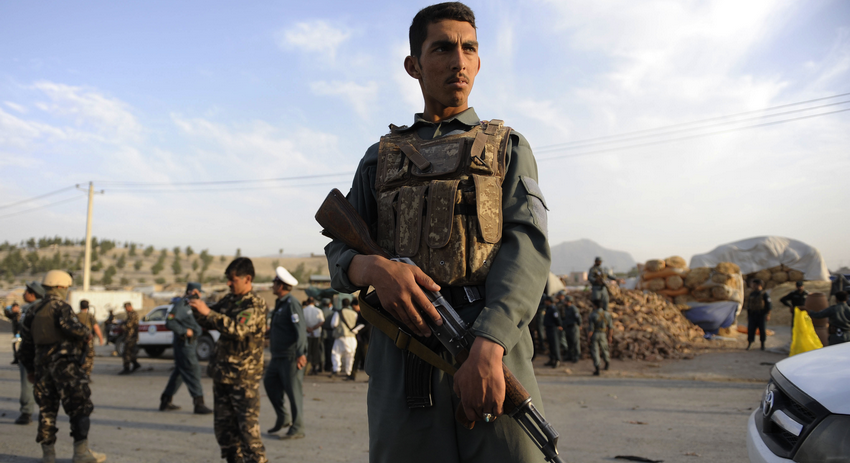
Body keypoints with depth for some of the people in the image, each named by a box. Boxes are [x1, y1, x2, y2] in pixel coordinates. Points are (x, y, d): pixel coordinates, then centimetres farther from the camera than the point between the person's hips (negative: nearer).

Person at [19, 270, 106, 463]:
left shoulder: (33, 310, 15)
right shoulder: (61, 307, -8)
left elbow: (26, 342, 18)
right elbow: (72, 327, -25)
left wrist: (29, 368, 24)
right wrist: (87, 334, -4)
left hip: (41, 365, 7)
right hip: (64, 363, -7)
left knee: (46, 408, 14)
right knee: (79, 407, -3)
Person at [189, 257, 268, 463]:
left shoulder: (256, 305, -14)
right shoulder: (229, 300, 9)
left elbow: (238, 329, -29)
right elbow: (207, 323, 17)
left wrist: (208, 311, -30)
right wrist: (197, 306, -2)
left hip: (244, 378, -8)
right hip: (222, 374, 8)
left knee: (248, 428, -4)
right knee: (223, 427, 15)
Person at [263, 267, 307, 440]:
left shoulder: (292, 303, -14)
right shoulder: (279, 304, 15)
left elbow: (301, 329, -22)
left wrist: (301, 353, -29)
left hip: (290, 356, -10)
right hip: (278, 355, 10)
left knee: (294, 390, -5)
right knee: (270, 382, 12)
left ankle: (297, 429, 3)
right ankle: (282, 418, 24)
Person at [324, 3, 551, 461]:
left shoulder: (508, 147, 13)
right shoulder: (381, 158, 19)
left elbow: (527, 246, -2)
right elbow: (340, 253, 14)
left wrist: (488, 345, -19)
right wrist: (374, 268, -12)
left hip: (492, 343, -1)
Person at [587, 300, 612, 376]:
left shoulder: (592, 315, -14)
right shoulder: (607, 314, -4)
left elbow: (590, 328, -15)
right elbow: (610, 326, -1)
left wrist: (588, 338, -7)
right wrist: (610, 336, 8)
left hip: (594, 335, -3)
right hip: (603, 335, 3)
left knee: (595, 352, 0)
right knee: (604, 349, 24)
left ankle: (597, 370, -6)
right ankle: (607, 363, 46)